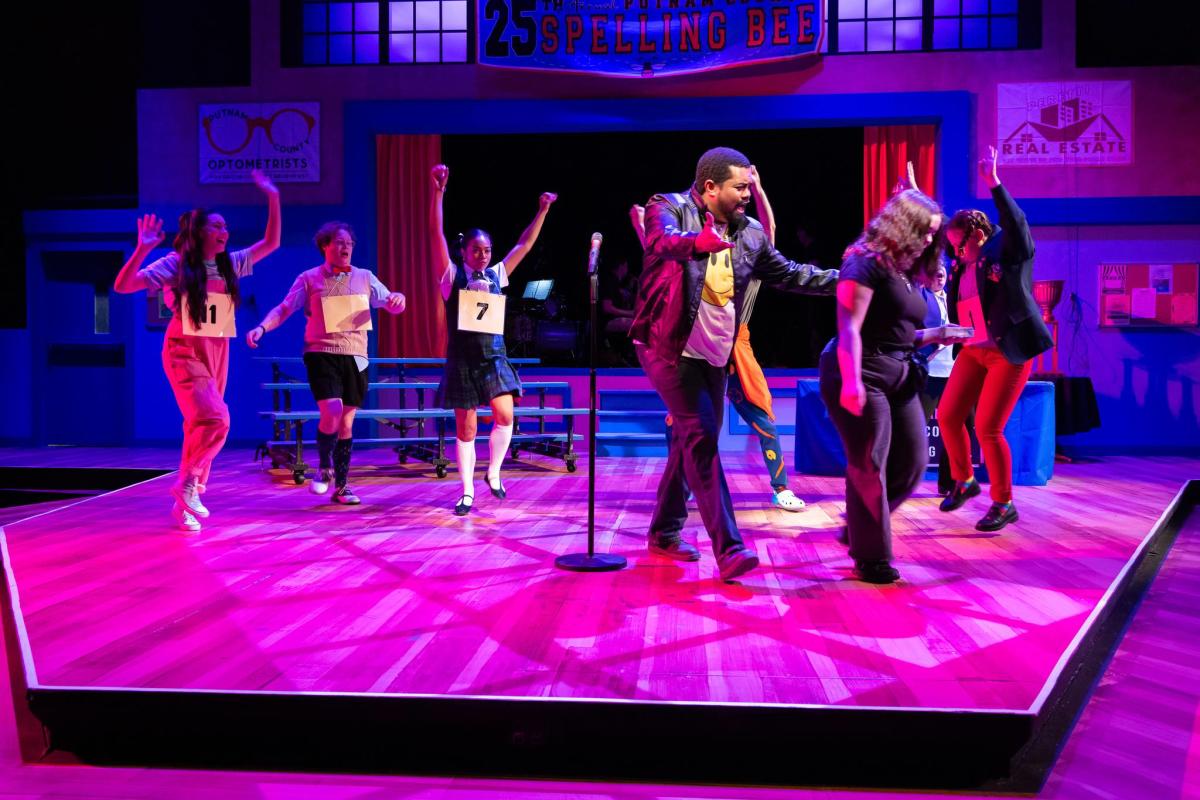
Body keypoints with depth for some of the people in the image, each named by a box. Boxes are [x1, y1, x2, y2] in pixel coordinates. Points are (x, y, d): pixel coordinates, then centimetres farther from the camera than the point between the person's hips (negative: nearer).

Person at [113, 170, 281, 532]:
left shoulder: (230, 264, 7)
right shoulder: (175, 264, -9)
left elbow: (271, 243, 14)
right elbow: (122, 286, -14)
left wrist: (272, 199, 7)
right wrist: (143, 249, -26)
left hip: (217, 352, 6)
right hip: (184, 352, -6)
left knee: (201, 423, 11)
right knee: (214, 418, -22)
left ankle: (187, 497, 21)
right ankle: (188, 483, -4)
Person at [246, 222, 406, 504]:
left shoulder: (364, 277, 9)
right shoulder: (309, 279, 2)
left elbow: (391, 305, 11)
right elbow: (283, 309, -1)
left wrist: (398, 299, -13)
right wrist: (261, 328, -18)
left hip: (354, 356, 3)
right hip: (322, 354, -3)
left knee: (347, 421, 7)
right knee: (332, 412, -20)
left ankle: (341, 486, 18)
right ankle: (324, 468, 7)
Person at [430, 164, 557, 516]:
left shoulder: (496, 275, 9)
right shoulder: (452, 275, -1)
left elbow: (525, 243, 12)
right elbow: (436, 234, -11)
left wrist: (542, 210, 10)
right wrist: (438, 191, -19)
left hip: (494, 357, 3)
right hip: (462, 360, -2)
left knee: (504, 416, -13)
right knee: (465, 429, 2)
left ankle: (493, 473, 11)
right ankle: (467, 493, 12)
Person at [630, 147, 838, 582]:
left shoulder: (750, 232, 6)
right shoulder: (669, 208, -11)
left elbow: (787, 273, 15)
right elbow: (661, 242, -33)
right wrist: (694, 243, -55)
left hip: (715, 354, 7)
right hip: (671, 348, -7)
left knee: (692, 441, 14)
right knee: (702, 438, -15)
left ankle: (665, 531, 29)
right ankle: (729, 548, -17)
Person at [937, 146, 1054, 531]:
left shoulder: (1006, 250, -10)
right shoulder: (963, 262, 7)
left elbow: (1016, 222, -30)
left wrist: (993, 183, -38)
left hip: (1009, 352, -7)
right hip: (974, 350, 7)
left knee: (988, 428, -9)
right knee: (948, 416, 6)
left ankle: (1004, 504, 7)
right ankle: (964, 481, 29)